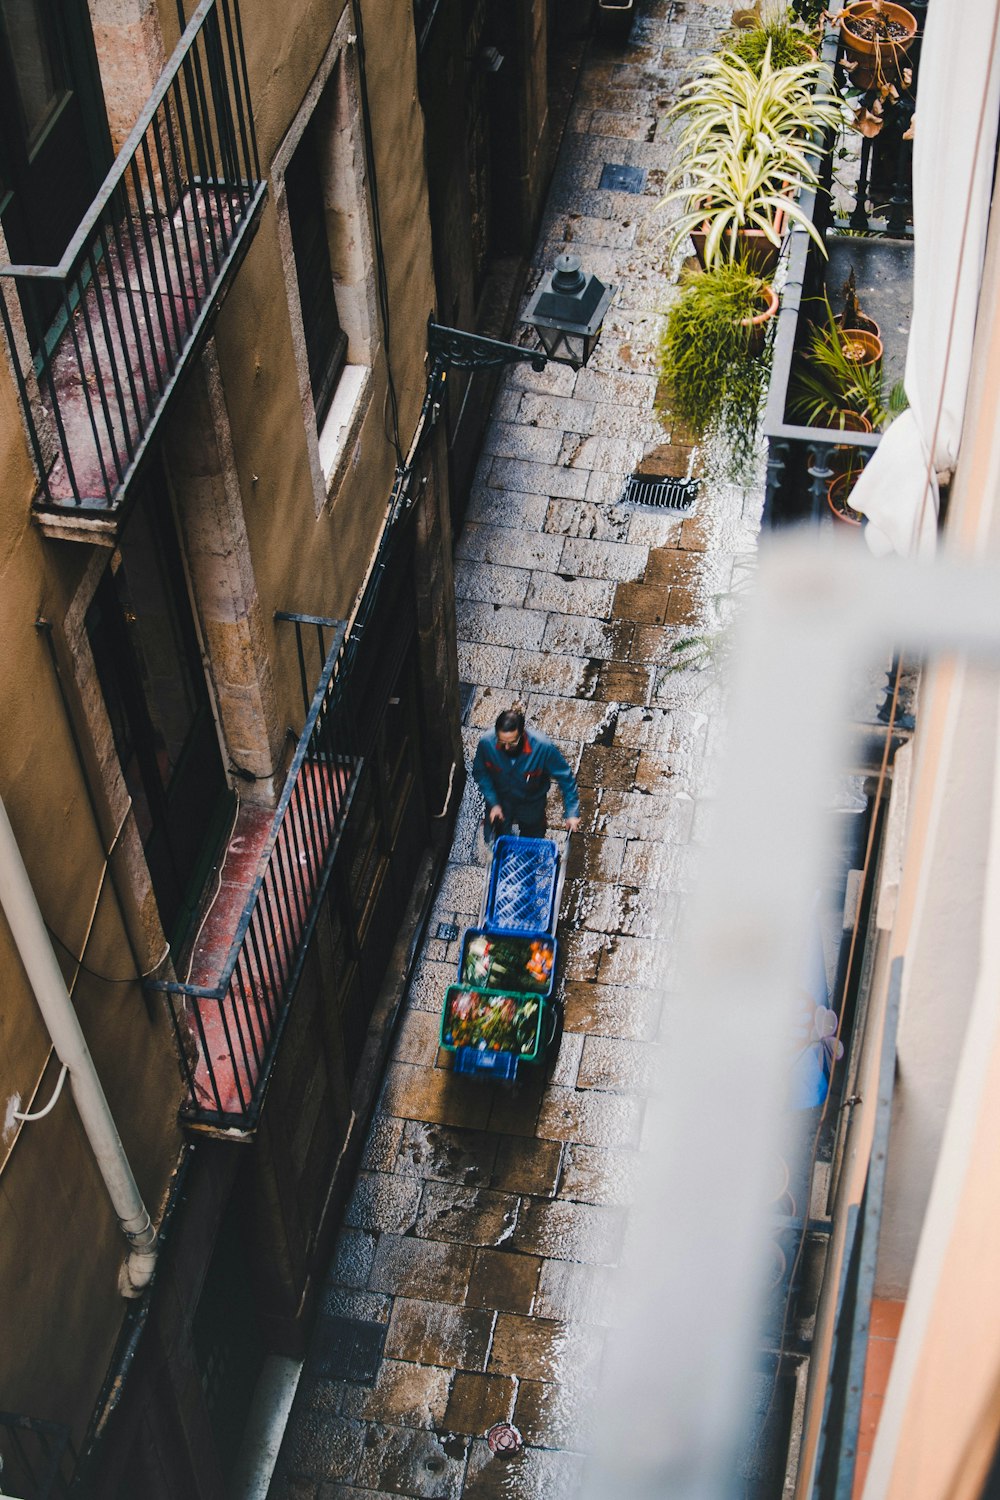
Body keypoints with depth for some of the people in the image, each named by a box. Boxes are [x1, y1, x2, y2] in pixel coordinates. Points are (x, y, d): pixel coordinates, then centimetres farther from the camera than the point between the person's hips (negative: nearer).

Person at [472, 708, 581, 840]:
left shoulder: (543, 747, -39)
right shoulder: (486, 743, -32)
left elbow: (565, 778, -26)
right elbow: (480, 773, -12)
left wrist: (572, 813, -29)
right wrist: (493, 803, -19)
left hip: (531, 803, -1)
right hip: (500, 799, 1)